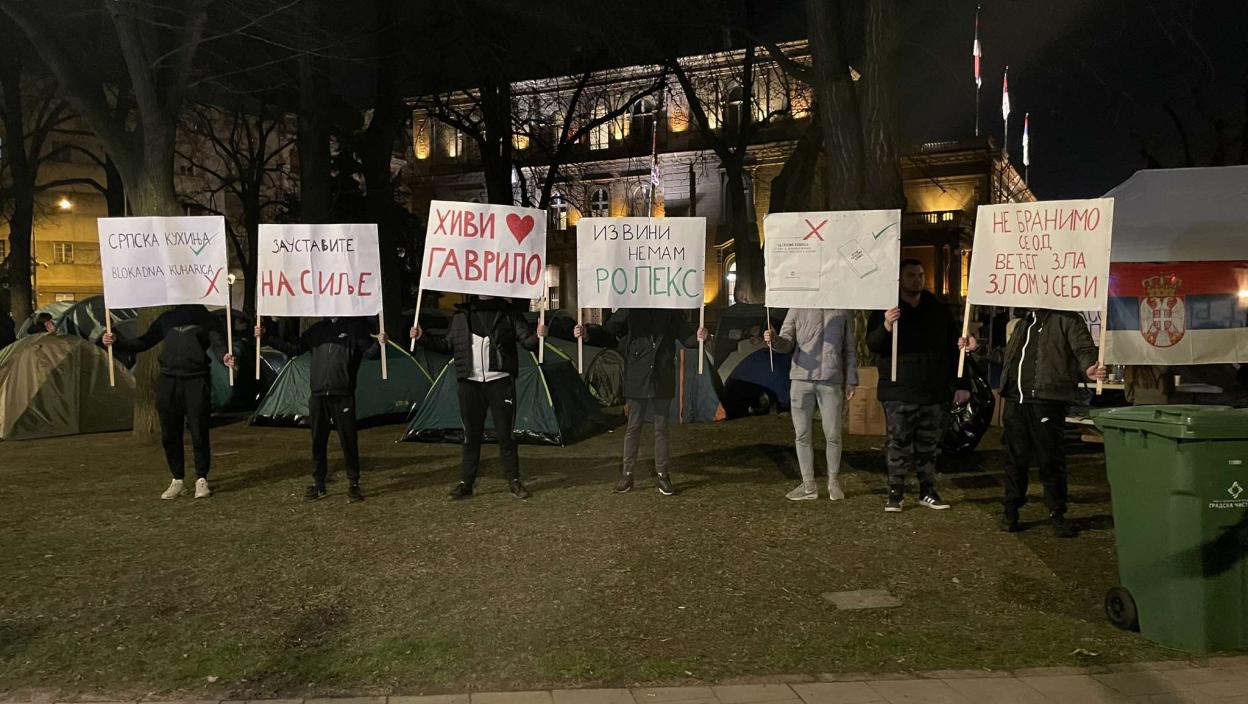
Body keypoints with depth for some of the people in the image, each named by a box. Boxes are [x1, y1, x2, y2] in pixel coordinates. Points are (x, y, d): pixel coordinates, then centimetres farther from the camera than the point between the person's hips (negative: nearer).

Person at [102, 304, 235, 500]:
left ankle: (201, 480, 10)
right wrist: (116, 342, 6)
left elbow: (217, 342, -7)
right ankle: (178, 480, 19)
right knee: (169, 435, 6)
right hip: (169, 381, 4)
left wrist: (224, 357, -29)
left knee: (199, 433, -4)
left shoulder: (206, 317, 7)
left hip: (196, 380, -4)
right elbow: (143, 342, 21)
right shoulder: (166, 318, 18)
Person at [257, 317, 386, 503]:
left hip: (343, 396, -4)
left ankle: (354, 485, 12)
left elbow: (368, 353, -5)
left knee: (349, 442, 0)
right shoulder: (317, 330, 14)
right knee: (318, 442, 9)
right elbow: (293, 349, 18)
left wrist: (379, 344, -27)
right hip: (318, 396, 4)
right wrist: (266, 338, 11)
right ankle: (318, 485, 20)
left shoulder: (355, 327, 2)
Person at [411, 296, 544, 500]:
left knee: (505, 435, 2)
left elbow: (526, 341, -2)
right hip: (470, 383, 2)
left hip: (500, 381, -2)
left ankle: (514, 482, 14)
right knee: (471, 435, 8)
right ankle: (465, 483, 17)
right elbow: (448, 345, 14)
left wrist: (538, 337, -23)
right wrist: (423, 338, 2)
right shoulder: (461, 314, 8)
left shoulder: (507, 312, 2)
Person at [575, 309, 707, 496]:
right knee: (633, 427, 5)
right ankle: (627, 474, 15)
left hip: (662, 380, 1)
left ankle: (661, 474, 19)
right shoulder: (630, 310, 0)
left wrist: (698, 337, -16)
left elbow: (686, 335, 6)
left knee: (661, 428, 9)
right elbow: (609, 330, 4)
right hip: (637, 380, -1)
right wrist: (586, 332, -12)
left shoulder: (670, 312, 4)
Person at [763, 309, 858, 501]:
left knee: (832, 435, 3)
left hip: (831, 381, 0)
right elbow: (787, 342, 0)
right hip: (801, 379, 0)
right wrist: (774, 339, -23)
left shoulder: (842, 312, 8)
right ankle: (808, 485, 14)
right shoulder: (798, 309, 5)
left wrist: (851, 381, 7)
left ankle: (833, 481, 22)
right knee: (802, 435, 4)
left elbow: (849, 349, 12)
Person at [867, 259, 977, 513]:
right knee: (899, 446, -2)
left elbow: (954, 347, 12)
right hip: (899, 394, -3)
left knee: (929, 446, 10)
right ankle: (895, 493, 6)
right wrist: (885, 327, -30)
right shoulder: (886, 309, 0)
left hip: (935, 393, 3)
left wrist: (961, 385, 7)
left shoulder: (938, 310, 10)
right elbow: (871, 344, -8)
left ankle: (928, 491, 20)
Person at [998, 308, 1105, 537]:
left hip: (1046, 400, -6)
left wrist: (1088, 369, -30)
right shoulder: (1024, 321, 23)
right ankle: (1010, 510, 21)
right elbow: (1007, 355, 33)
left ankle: (1057, 514, 13)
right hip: (1015, 400, 6)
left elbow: (1084, 348, -10)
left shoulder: (1066, 319, 2)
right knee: (1015, 457, 11)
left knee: (1050, 459, 0)